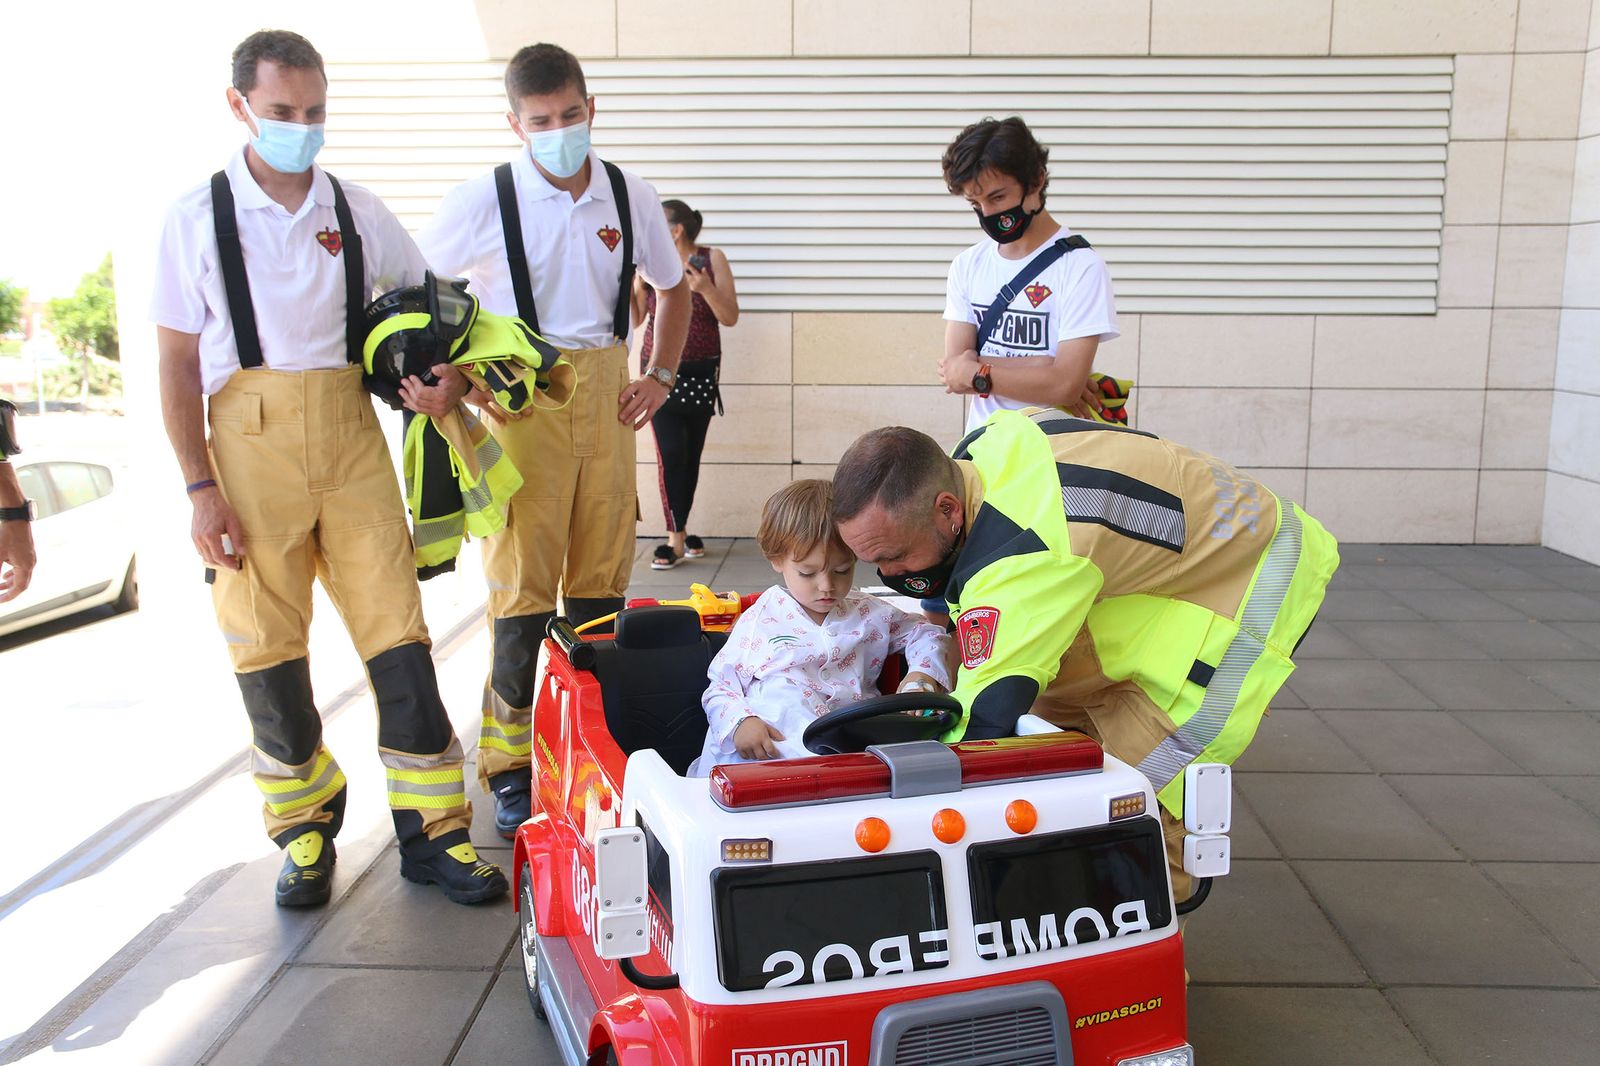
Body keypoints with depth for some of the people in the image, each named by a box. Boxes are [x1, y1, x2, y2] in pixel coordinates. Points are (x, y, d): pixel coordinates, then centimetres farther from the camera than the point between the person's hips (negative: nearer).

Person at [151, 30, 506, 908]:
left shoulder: (357, 212, 10)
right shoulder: (197, 219, 2)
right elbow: (177, 364, 1)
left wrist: (449, 376, -1)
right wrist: (201, 488, -6)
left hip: (351, 440, 2)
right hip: (251, 442, -1)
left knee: (397, 630, -2)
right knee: (268, 645, 4)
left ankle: (432, 830, 7)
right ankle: (305, 828, 22)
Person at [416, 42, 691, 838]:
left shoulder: (631, 198, 6)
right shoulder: (482, 202, -4)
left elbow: (672, 287, 21)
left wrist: (661, 374, 10)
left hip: (604, 396, 4)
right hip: (519, 400, -3)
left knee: (601, 577, 8)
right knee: (522, 583, -4)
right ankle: (509, 770, 6)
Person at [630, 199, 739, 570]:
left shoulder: (711, 259, 0)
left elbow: (730, 317, -3)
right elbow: (634, 319, 6)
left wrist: (706, 288, -19)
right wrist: (629, 283, -8)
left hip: (700, 372, 0)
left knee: (691, 455, 4)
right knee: (671, 453, -9)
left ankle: (679, 532, 17)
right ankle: (677, 539, -4)